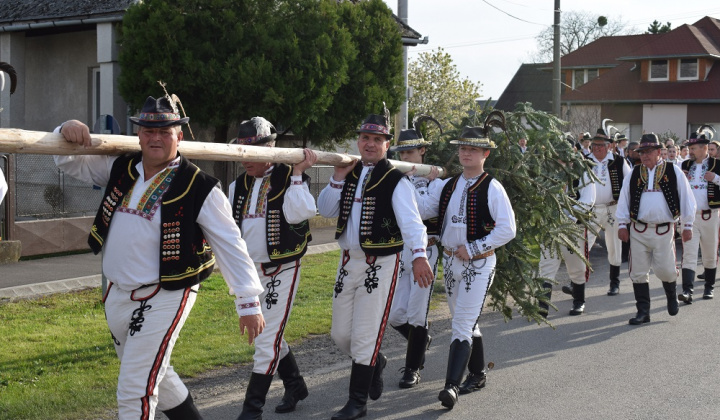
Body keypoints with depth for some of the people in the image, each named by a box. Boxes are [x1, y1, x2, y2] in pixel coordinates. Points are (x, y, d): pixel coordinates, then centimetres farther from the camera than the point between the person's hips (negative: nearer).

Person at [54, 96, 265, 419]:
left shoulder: (199, 187, -13)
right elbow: (69, 162, 10)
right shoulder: (120, 169, 3)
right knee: (153, 375, 23)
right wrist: (67, 131, -14)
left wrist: (249, 303, -13)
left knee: (135, 391, -7)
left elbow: (230, 246, -11)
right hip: (116, 296, 7)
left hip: (163, 299, -7)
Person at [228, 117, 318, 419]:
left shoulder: (289, 178, -8)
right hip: (250, 271, 7)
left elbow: (297, 213, -25)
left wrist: (297, 174, -22)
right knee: (269, 336, 17)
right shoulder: (238, 185, 10)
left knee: (268, 340, -8)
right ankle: (295, 386, 37)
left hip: (282, 271, -7)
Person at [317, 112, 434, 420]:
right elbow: (326, 210, 6)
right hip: (348, 262, 6)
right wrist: (338, 178, -6)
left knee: (364, 336, -2)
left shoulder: (396, 180, -10)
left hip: (380, 264, -6)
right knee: (340, 333, 13)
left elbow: (410, 219, -23)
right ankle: (375, 362, 41)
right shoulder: (350, 173, 10)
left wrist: (419, 255, -39)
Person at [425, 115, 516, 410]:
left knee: (463, 325, -13)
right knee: (466, 322, 17)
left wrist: (472, 248, -16)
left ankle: (452, 385, -16)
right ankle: (477, 375, 33)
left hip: (478, 265, -6)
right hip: (450, 262, 6)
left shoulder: (492, 188, -9)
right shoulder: (447, 186, 8)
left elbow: (507, 229, -16)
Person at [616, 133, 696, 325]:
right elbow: (624, 199, 10)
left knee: (665, 270, -1)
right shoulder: (634, 174, 7)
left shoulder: (674, 172, 0)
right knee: (638, 273, 3)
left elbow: (686, 198, 3)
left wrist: (687, 225, 2)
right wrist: (623, 224, 6)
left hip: (664, 230, -2)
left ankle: (671, 295, 33)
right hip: (638, 231, 2)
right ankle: (643, 311, 13)